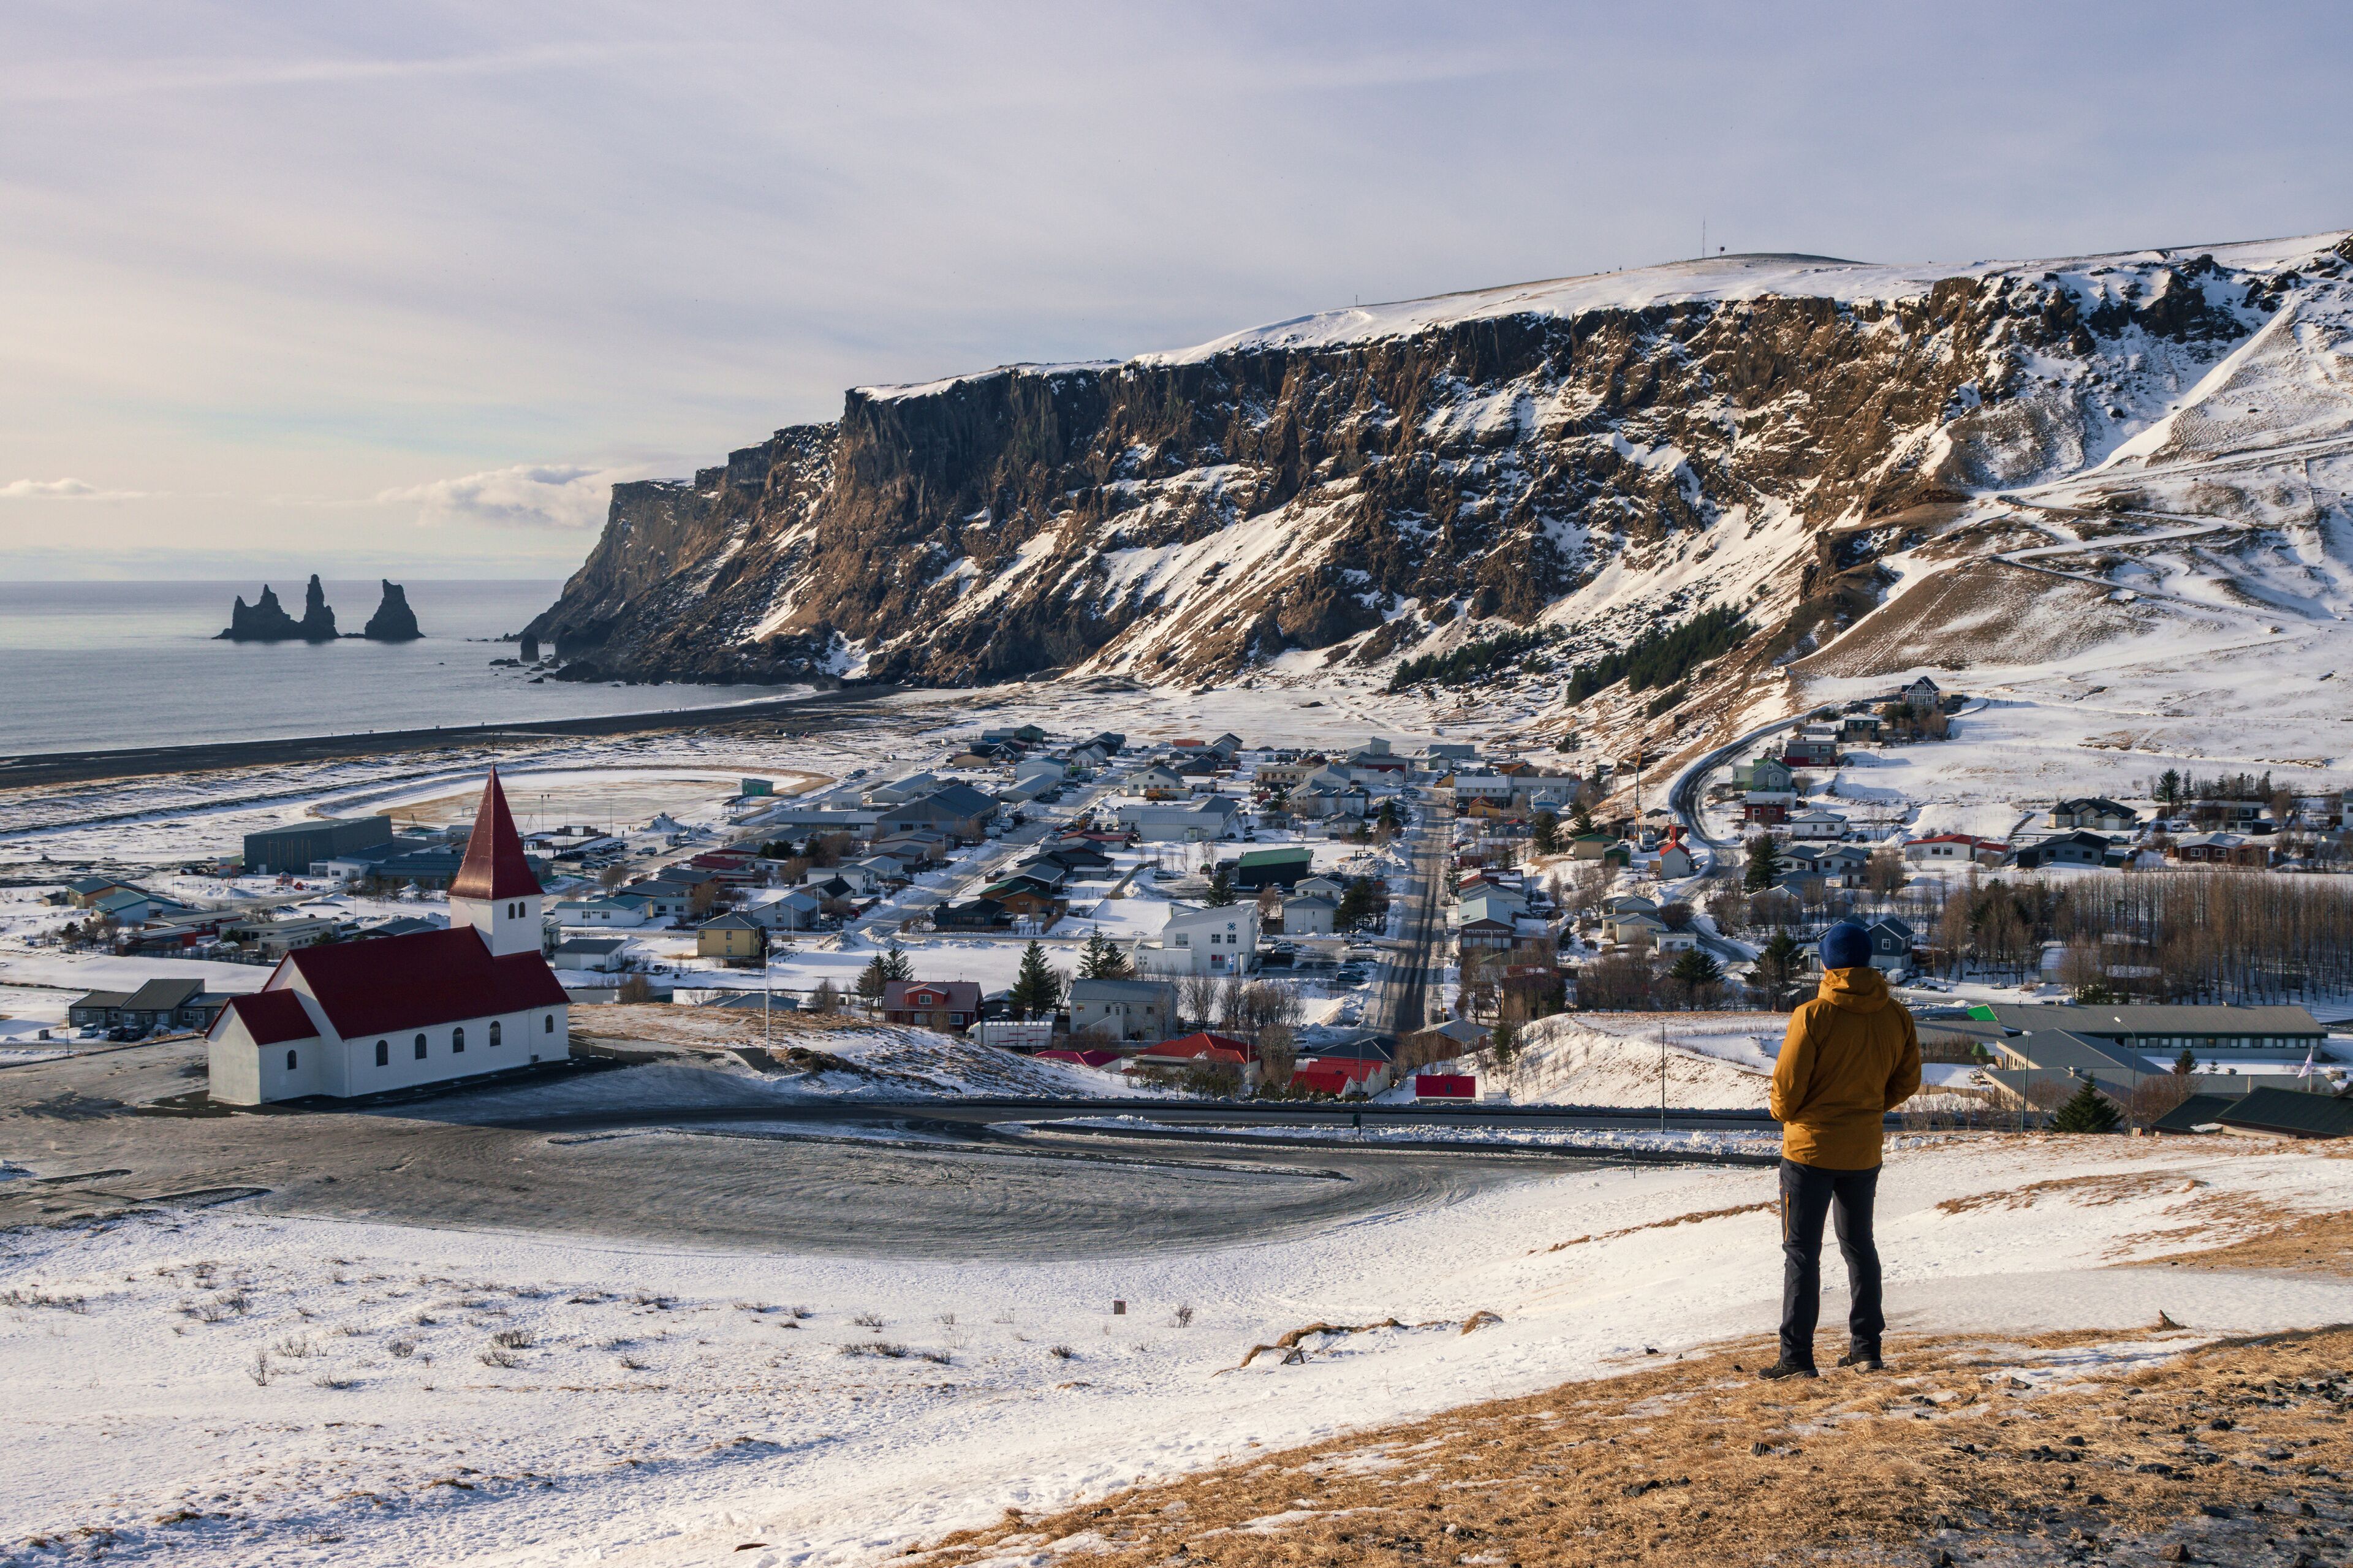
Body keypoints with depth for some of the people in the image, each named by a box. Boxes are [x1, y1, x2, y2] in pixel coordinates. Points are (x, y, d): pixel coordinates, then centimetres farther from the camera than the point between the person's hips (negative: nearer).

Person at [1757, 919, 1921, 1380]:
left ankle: (1797, 1355, -1)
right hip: (1864, 1150, 5)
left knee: (1802, 1251, 1)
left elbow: (1787, 1082, -15)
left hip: (1810, 1147, -5)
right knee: (1859, 1245, 18)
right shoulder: (1896, 1016, -2)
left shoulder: (1812, 1016, -18)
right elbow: (1907, 1079, 7)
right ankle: (1866, 1347, 21)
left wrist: (1784, 1113, 6)